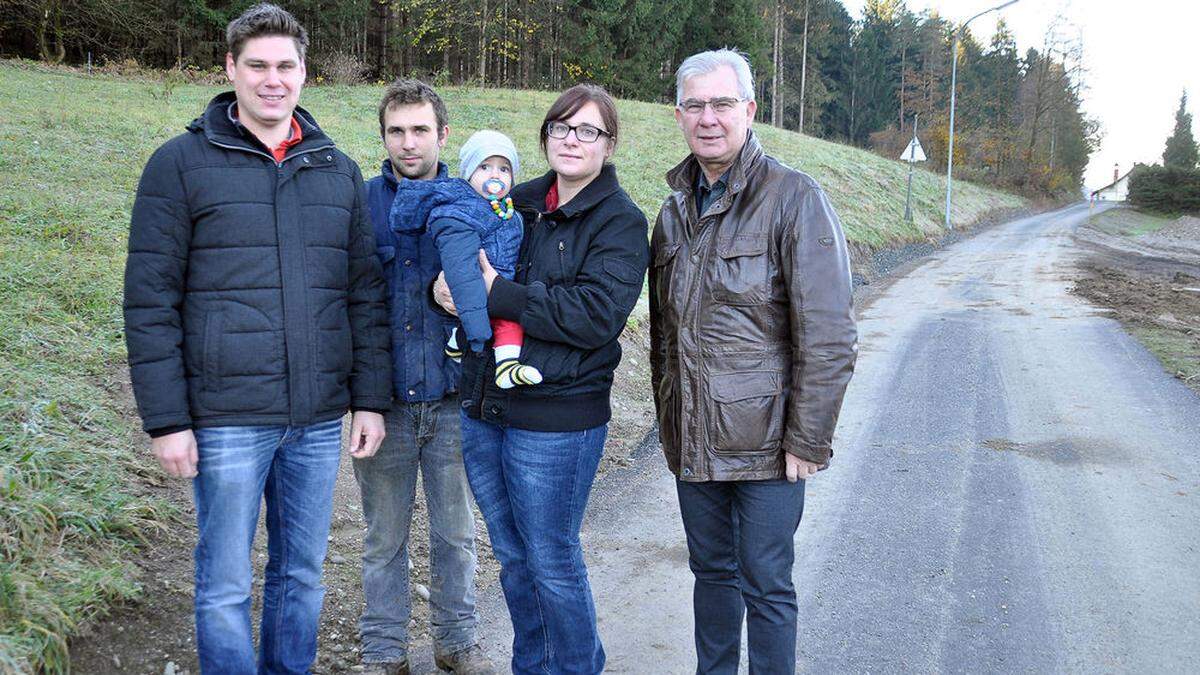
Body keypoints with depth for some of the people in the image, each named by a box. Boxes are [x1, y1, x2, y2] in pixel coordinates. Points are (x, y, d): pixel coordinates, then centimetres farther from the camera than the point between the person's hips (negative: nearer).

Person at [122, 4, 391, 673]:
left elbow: (367, 294, 11)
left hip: (320, 418, 4)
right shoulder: (182, 163, -2)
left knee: (303, 574, 14)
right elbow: (150, 302, -5)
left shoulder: (339, 170, 9)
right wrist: (166, 419, -9)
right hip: (227, 418, -3)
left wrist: (371, 399, 6)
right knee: (226, 585, 5)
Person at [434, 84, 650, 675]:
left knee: (553, 565, 6)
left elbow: (594, 315, -21)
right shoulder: (519, 203, 10)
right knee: (512, 557, 19)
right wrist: (444, 285, -5)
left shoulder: (620, 222, -8)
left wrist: (496, 293, -19)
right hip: (483, 406, 6)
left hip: (556, 420, -6)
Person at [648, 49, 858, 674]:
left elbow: (828, 335, -14)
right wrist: (668, 422, 15)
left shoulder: (794, 199, -11)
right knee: (712, 572, 18)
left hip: (765, 438, -6)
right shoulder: (675, 210, 10)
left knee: (766, 585, 5)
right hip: (693, 440, 6)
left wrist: (808, 441, -15)